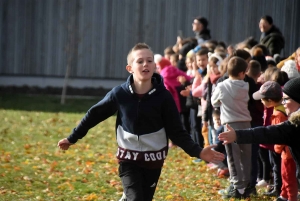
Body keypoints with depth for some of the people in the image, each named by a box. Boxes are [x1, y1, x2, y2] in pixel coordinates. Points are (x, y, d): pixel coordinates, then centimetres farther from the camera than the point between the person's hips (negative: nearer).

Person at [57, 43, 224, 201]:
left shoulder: (163, 96, -11)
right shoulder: (119, 94, -10)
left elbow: (176, 131, -8)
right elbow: (95, 115, 4)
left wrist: (197, 151, -21)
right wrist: (72, 138, 7)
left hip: (153, 160, 1)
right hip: (129, 160, -1)